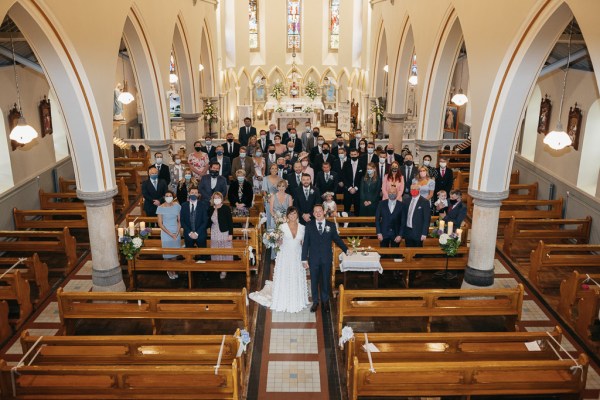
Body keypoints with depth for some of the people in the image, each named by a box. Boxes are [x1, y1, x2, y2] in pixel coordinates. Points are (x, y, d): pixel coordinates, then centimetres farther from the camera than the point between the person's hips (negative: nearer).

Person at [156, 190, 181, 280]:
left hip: (176, 232, 2)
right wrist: (170, 234, -13)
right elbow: (160, 224, -9)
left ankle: (173, 270, 26)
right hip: (166, 233, -2)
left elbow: (179, 221, 2)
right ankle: (169, 271, 24)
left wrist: (177, 233, -8)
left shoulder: (177, 206, -3)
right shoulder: (160, 208, -11)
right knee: (167, 252, 6)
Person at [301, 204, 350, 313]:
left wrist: (346, 250, 15)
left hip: (327, 259, 1)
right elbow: (305, 243, -2)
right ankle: (315, 301, 25)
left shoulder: (331, 225, 0)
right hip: (313, 258, 0)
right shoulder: (309, 226, -2)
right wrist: (304, 259, -6)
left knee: (326, 280, 11)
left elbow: (337, 239, 11)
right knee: (314, 281, 9)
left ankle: (325, 301, 28)